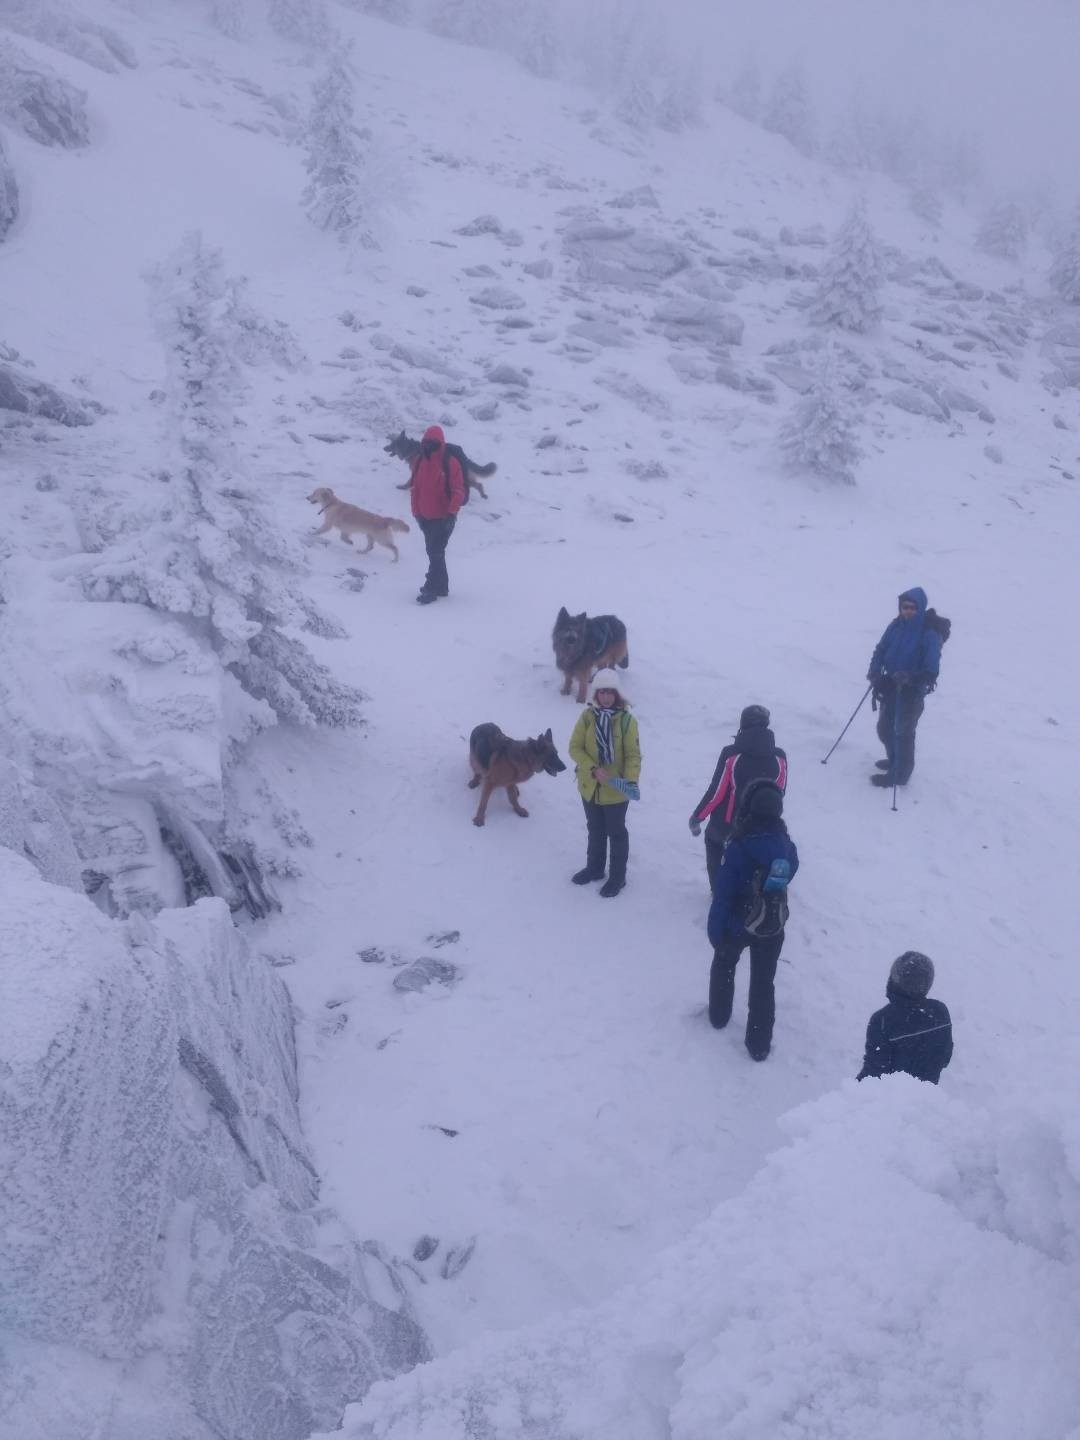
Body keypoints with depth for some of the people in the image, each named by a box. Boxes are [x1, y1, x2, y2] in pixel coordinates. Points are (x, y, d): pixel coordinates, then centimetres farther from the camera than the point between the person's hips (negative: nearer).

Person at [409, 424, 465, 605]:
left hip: (443, 518, -6)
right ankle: (441, 586, 24)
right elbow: (416, 489, 11)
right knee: (435, 552, 14)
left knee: (435, 553, -8)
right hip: (426, 517, 6)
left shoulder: (450, 463, -12)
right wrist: (417, 513, 9)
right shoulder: (420, 463, 5)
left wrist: (451, 512, -21)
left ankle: (431, 589, -4)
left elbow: (458, 491, -15)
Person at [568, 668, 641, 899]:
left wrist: (631, 780, -29)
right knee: (595, 830, 23)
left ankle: (617, 877, 29)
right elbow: (575, 747, -8)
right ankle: (594, 868, 43)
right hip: (590, 786, 3)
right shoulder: (587, 716, -9)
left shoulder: (627, 720, -16)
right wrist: (594, 769, -21)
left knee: (616, 833, 13)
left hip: (615, 790, -3)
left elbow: (633, 755, -13)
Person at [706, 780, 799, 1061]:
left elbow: (722, 894, -21)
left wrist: (715, 930, -9)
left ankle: (719, 1016, 44)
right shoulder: (786, 846, -14)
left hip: (737, 925, -2)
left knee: (723, 965, 27)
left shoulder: (738, 848, -27)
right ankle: (759, 1044, 21)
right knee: (763, 982, 15)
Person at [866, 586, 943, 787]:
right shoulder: (896, 625, -2)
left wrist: (909, 678, -35)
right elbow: (881, 650, 4)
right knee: (884, 728, 20)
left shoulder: (930, 633, -19)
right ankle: (894, 760, 44)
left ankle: (899, 774, 19)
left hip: (912, 691, -6)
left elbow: (930, 670, -20)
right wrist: (875, 671, -13)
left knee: (903, 732, 3)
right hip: (889, 686, 6)